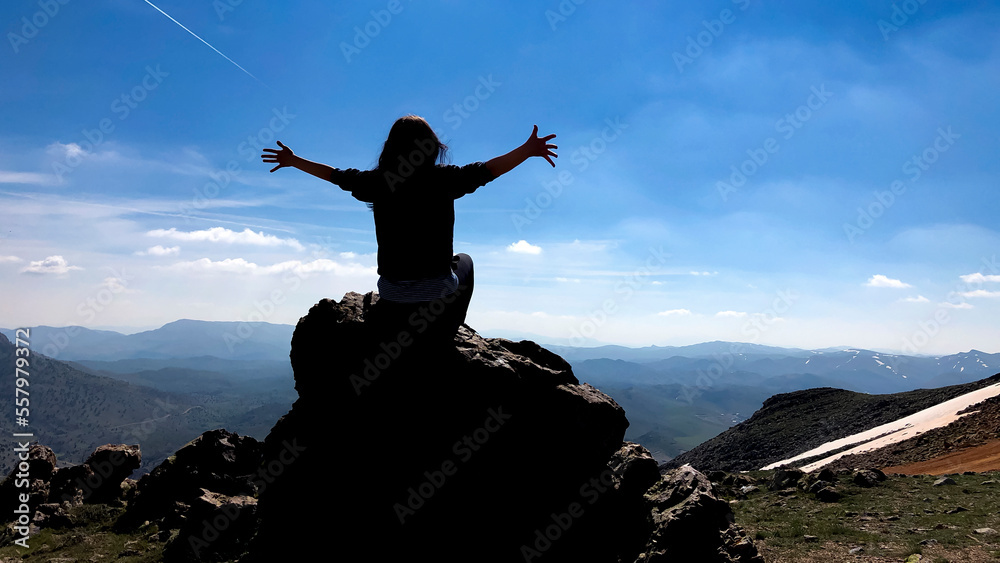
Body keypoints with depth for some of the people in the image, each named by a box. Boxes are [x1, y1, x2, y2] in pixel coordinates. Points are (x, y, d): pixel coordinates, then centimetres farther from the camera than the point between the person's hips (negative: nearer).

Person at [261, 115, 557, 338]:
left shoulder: (378, 181, -4)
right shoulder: (444, 178, -10)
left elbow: (336, 176, 9)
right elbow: (487, 170, -5)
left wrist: (292, 160, 24)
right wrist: (529, 150, 4)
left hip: (392, 292, 3)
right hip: (438, 290, -3)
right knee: (464, 262, 32)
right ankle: (446, 335, 27)